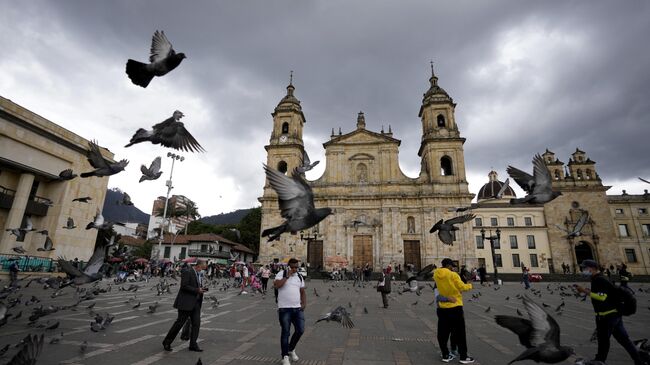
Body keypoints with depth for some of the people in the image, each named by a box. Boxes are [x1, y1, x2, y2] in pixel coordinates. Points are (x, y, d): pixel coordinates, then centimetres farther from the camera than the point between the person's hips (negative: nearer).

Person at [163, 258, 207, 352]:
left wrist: (201, 289, 3)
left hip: (196, 303, 8)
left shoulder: (198, 274, 14)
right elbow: (184, 286, -20)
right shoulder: (187, 272, -13)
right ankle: (167, 342, 21)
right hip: (186, 302, -8)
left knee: (196, 323, 3)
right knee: (180, 322, 2)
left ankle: (193, 345, 11)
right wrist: (197, 290, -20)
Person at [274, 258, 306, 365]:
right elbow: (276, 285, -21)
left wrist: (304, 303, 3)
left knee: (300, 330, 4)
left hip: (298, 308, 5)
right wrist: (287, 276, -19)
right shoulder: (281, 274, -5)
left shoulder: (299, 276, 11)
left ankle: (291, 349, 30)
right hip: (284, 309, -5)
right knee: (285, 333, 2)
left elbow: (303, 291, 16)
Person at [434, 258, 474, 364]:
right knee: (459, 333, 8)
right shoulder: (453, 275, -15)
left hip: (442, 308, 5)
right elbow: (462, 287, -11)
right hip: (455, 307, -5)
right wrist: (469, 285, 8)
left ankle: (445, 355, 17)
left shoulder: (436, 275, -1)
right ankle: (463, 357, 16)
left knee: (443, 333, 11)